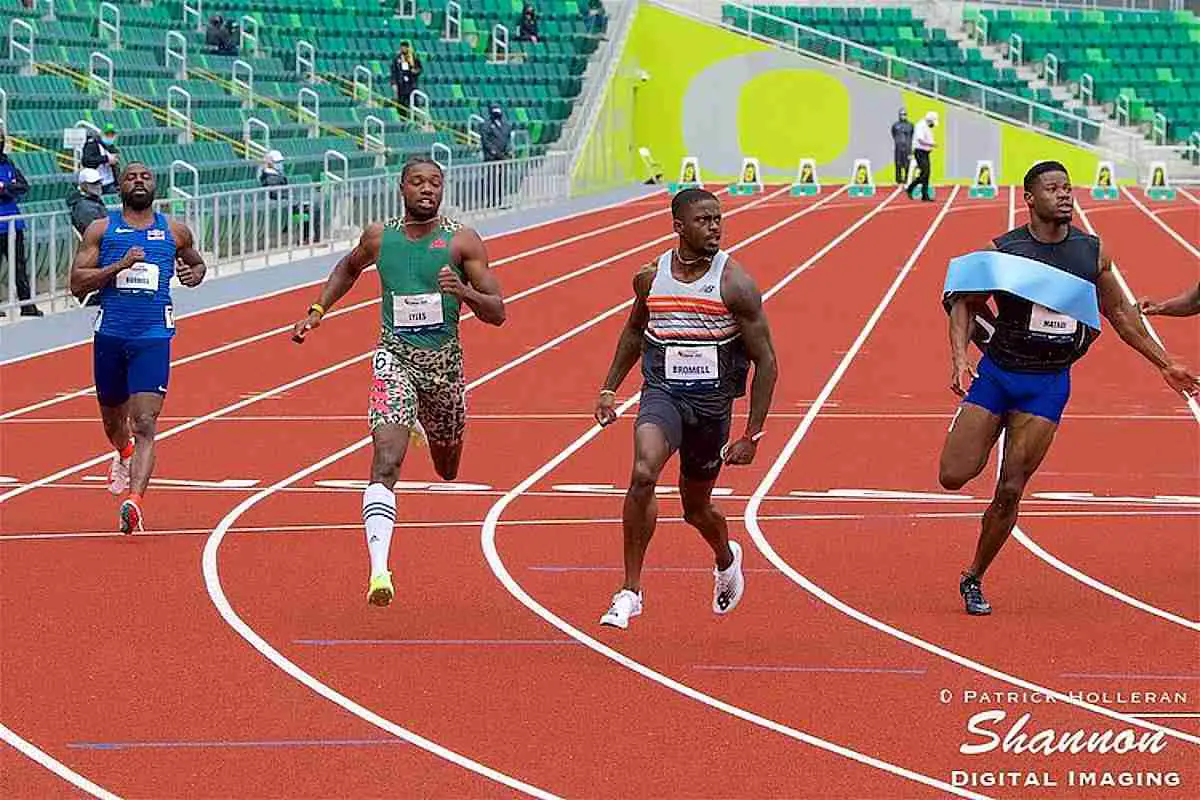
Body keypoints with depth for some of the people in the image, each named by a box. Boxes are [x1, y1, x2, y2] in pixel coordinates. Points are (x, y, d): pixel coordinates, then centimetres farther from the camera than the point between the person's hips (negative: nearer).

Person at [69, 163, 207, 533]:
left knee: (145, 424, -16)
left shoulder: (175, 232, 10)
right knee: (112, 416, 20)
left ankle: (135, 500, -28)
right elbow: (77, 283, -3)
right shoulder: (101, 230, 5)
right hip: (110, 335, 1)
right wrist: (120, 265, -15)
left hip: (153, 337, -1)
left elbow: (196, 263, 29)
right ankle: (124, 455, 55)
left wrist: (194, 274, 5)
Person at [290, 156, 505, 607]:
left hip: (445, 361, 1)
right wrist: (318, 310, 14)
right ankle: (379, 569, -30)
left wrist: (464, 291, -25)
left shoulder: (462, 241, -5)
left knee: (447, 470, 21)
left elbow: (497, 313, -6)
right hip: (395, 356, -1)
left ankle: (423, 423, 58)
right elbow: (348, 269, 25)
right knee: (387, 460, -23)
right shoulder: (379, 237, 1)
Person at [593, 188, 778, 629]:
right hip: (662, 393, 1)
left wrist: (752, 435, -10)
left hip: (712, 402, -1)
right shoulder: (650, 277, 0)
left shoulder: (735, 283, -11)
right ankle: (630, 590, -19)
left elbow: (766, 361, -7)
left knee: (696, 508, 13)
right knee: (643, 473, -27)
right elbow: (634, 330, 22)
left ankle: (727, 559, 50)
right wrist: (609, 388, 17)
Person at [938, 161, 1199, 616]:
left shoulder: (1092, 253, 0)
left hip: (1048, 385, 1)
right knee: (953, 476, -6)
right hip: (996, 374, -1)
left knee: (1010, 492, -3)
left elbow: (1118, 312, 13)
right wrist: (960, 360, -22)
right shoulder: (1002, 251, -9)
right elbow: (963, 302, -5)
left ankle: (974, 579, 16)